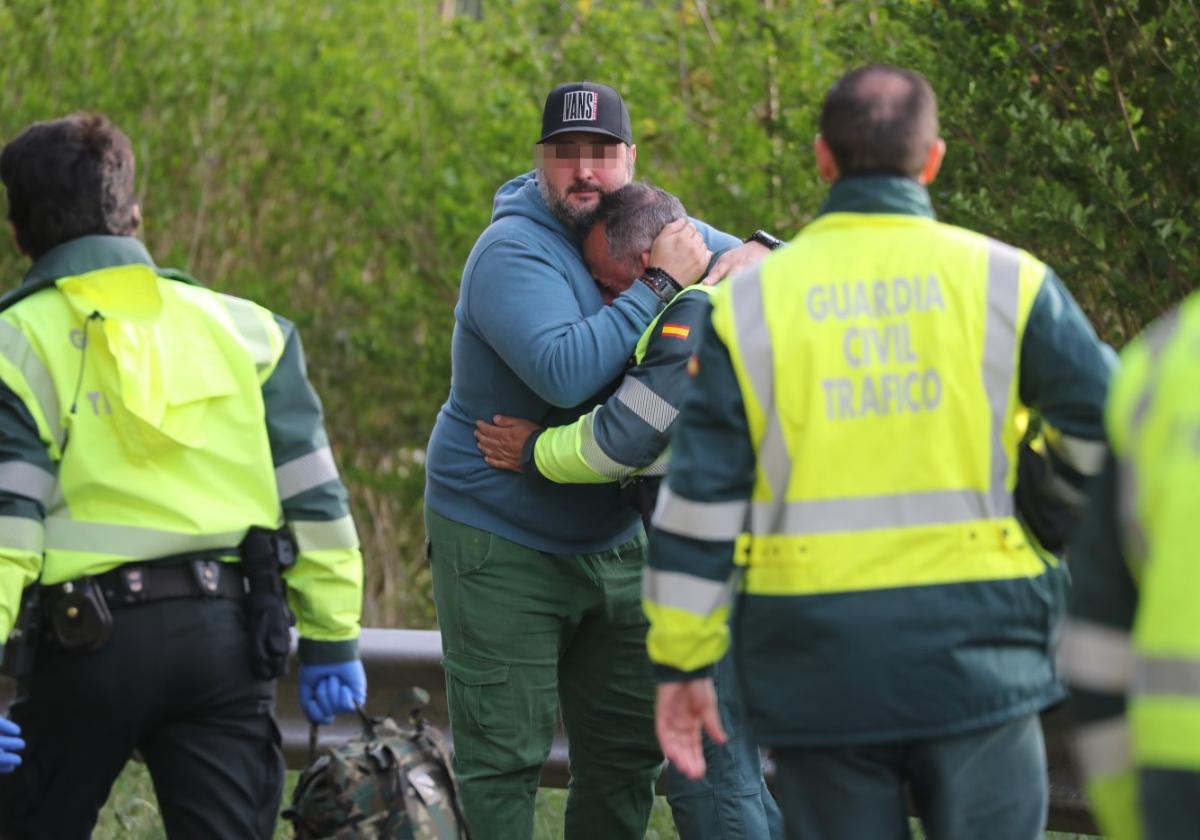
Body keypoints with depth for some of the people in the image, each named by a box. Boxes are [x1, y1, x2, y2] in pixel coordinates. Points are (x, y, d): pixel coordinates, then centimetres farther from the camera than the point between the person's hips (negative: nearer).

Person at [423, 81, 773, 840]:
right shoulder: (515, 252, -19)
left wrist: (750, 260, -14)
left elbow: (742, 256, 11)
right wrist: (661, 284, -30)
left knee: (629, 749, 10)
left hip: (613, 541, 7)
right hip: (501, 543, -7)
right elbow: (565, 374, -34)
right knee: (504, 755, -5)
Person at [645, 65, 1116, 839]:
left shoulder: (751, 302, 2)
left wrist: (683, 660, 5)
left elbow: (697, 502, 0)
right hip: (974, 658, -1)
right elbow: (1111, 431, 3)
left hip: (818, 667, 1)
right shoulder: (1003, 282, -1)